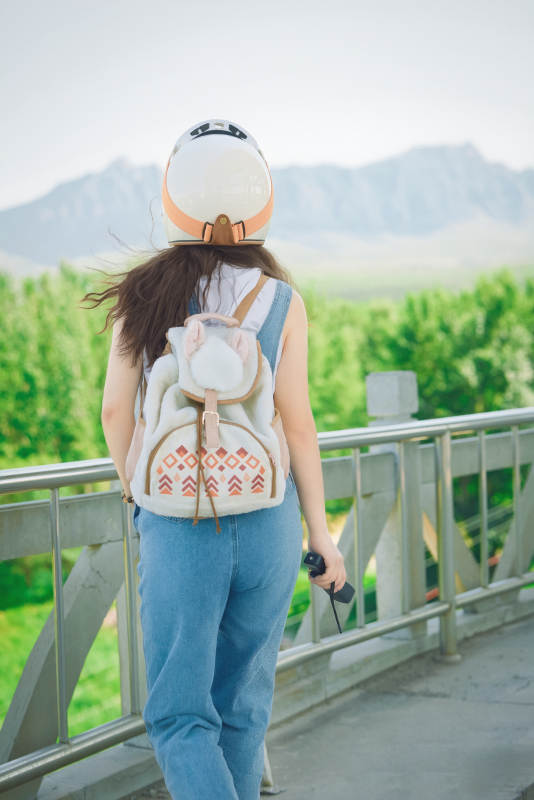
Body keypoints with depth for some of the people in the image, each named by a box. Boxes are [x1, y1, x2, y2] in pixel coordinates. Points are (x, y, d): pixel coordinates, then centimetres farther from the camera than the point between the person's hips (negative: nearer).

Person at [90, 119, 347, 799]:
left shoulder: (144, 293, -3)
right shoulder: (281, 301, -4)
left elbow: (115, 411, 0)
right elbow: (298, 424, -5)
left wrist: (135, 492, 18)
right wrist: (321, 534, 4)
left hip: (177, 525, -1)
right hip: (266, 521, 1)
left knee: (179, 712, 5)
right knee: (244, 703, 18)